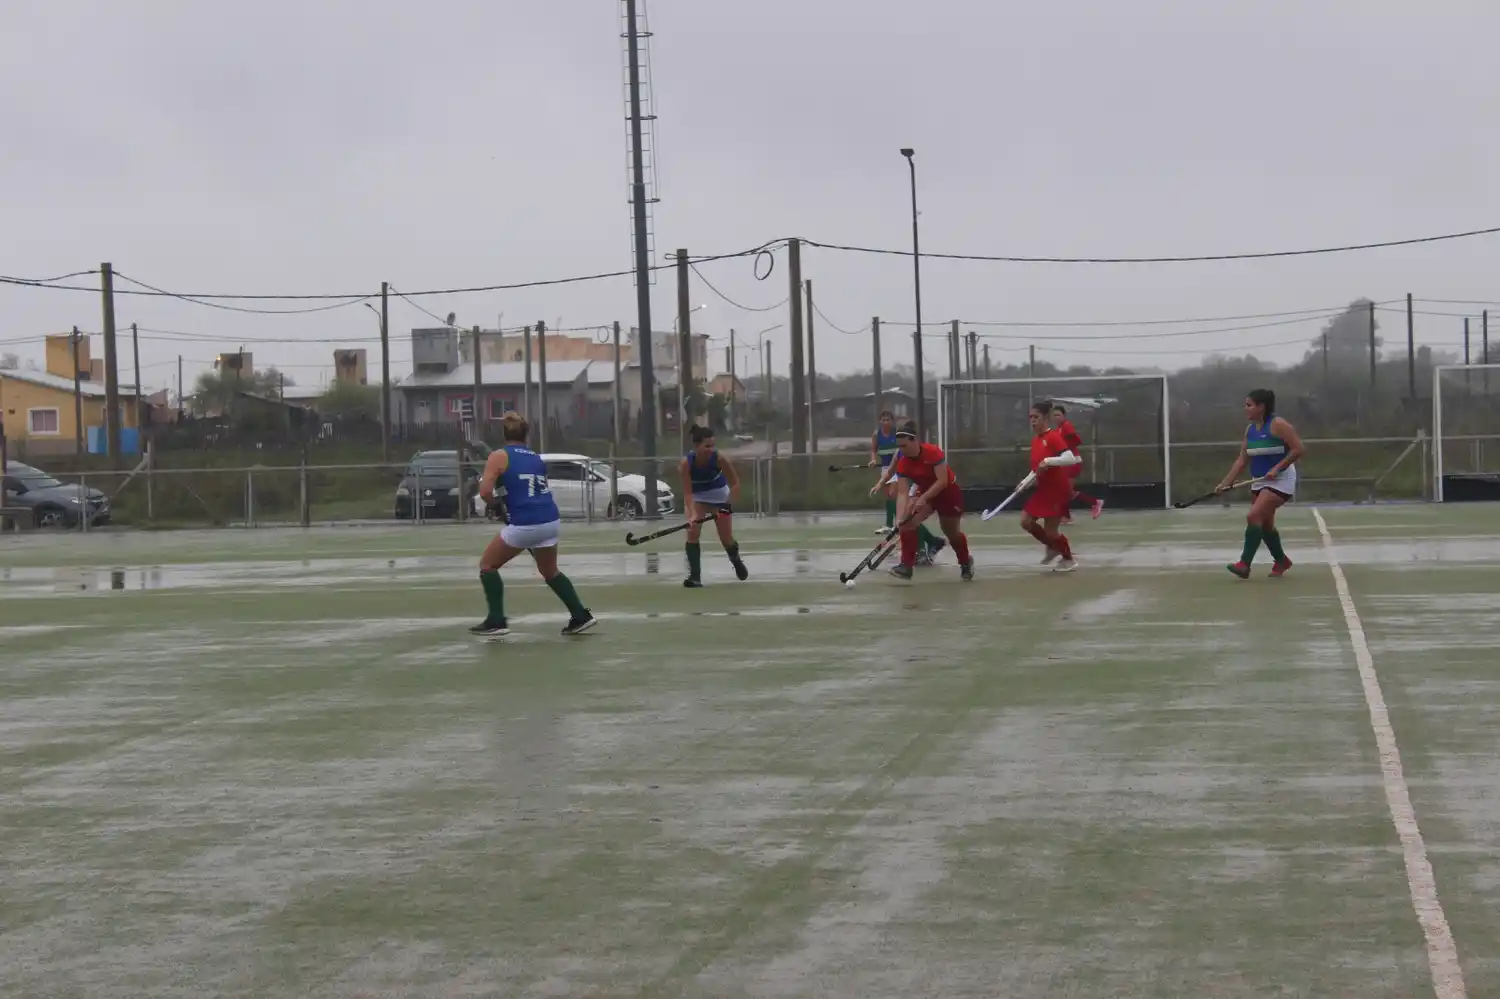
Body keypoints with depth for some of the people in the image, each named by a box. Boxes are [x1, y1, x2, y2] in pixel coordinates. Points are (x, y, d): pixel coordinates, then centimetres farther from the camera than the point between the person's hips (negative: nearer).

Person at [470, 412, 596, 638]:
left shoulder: (498, 456, 0)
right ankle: (581, 617, 24)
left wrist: (495, 504, 11)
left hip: (524, 524, -6)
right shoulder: (536, 458, 18)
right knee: (550, 571, 27)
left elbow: (485, 492, -9)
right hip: (551, 521, 6)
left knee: (487, 565, 13)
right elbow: (541, 490, 17)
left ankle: (496, 621, 6)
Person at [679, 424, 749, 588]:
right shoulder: (686, 463, -30)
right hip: (697, 497, 0)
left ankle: (736, 560, 42)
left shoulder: (719, 458, -30)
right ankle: (695, 576, -17)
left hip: (719, 495, 0)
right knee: (692, 532, -21)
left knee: (726, 539, 7)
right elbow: (688, 492, -31)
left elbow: (735, 482, -20)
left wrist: (728, 504, -30)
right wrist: (693, 514, -45)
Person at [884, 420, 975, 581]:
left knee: (951, 532, 12)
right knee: (908, 522, -21)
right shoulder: (902, 463, -17)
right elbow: (904, 492, -20)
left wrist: (923, 498, -41)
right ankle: (906, 565, -19)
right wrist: (901, 516, -34)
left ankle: (966, 562, 42)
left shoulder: (933, 452, -30)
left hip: (949, 492, -4)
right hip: (924, 492, 4)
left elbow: (942, 481, -33)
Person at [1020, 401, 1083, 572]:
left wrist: (1048, 461, -33)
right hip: (1043, 488, 9)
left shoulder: (1053, 437, -17)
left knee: (1050, 530, -2)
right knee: (1026, 521, 6)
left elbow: (1070, 458, -28)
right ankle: (1053, 547, 26)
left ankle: (1069, 560, 20)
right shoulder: (1035, 439, 10)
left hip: (1057, 489, -9)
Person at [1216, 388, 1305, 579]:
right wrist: (1225, 483, 0)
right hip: (1259, 482, 8)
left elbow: (1298, 449, -18)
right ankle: (1281, 561, 35)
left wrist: (1277, 468, -25)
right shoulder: (1250, 429, 7)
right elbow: (1242, 460, 8)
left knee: (1254, 516, -21)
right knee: (1265, 524, 14)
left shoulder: (1277, 425, -15)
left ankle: (1244, 564, -22)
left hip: (1280, 480, -8)